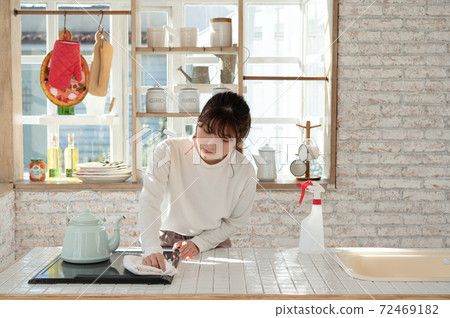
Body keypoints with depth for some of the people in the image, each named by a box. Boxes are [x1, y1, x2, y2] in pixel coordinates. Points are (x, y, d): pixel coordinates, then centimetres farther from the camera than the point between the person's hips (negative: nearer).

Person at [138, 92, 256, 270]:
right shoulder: (169, 151, -17)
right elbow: (149, 202, -24)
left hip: (212, 243, 2)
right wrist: (152, 249, -38)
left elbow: (236, 222, 0)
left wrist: (199, 243, -10)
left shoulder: (245, 172, -13)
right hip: (165, 241, -1)